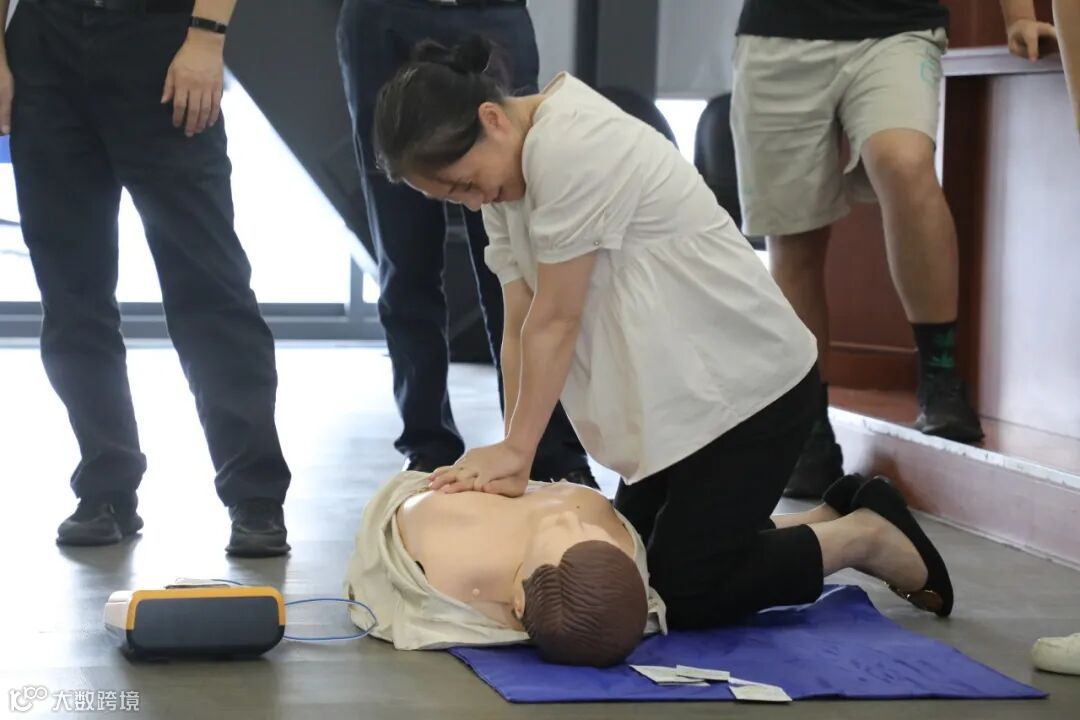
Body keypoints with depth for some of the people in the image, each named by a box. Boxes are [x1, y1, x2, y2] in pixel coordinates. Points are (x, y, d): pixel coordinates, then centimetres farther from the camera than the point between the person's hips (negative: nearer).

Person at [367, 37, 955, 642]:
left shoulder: (569, 147, -25)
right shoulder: (510, 174, 4)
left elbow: (556, 320, -22)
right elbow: (522, 325, 0)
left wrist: (518, 449, -15)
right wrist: (510, 460, -7)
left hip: (749, 383, -10)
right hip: (678, 397, 10)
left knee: (685, 596, -9)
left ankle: (867, 537, 10)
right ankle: (834, 523, 23)